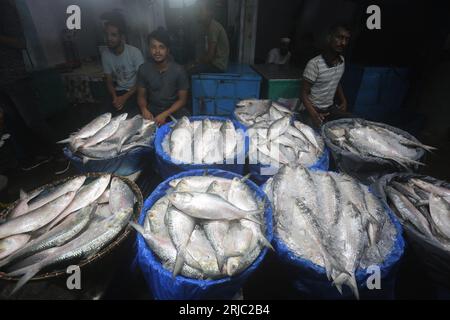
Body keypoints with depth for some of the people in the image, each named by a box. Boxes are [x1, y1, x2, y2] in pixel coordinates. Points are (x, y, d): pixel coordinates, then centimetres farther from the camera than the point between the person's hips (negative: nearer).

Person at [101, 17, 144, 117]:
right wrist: (115, 97, -17)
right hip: (118, 91, 4)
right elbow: (109, 81, 5)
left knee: (129, 116, -27)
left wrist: (125, 97, -21)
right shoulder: (105, 54, -1)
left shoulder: (134, 52, -14)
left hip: (135, 91, -4)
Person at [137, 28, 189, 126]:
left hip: (174, 110, -1)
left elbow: (182, 99, -8)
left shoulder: (178, 70, -12)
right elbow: (141, 96, 5)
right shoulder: (143, 69, -4)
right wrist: (144, 109, -19)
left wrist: (164, 115, -21)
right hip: (152, 110, 2)